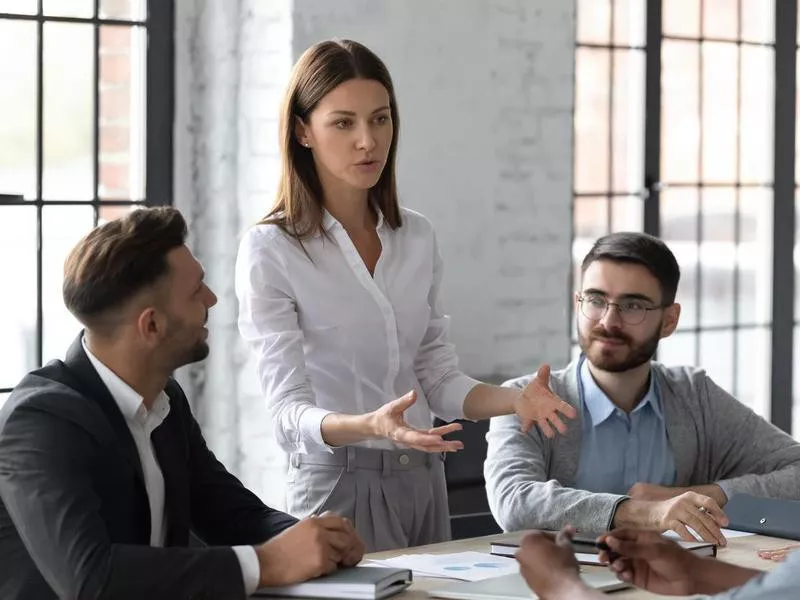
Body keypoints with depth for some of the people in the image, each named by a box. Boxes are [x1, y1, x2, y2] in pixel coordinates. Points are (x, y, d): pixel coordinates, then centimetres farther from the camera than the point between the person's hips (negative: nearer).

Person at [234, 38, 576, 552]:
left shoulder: (418, 237, 6)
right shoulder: (270, 251, -11)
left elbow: (438, 379, 9)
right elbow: (290, 412, -16)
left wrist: (515, 399, -10)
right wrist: (369, 427, -35)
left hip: (422, 483, 5)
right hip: (339, 484, -5)